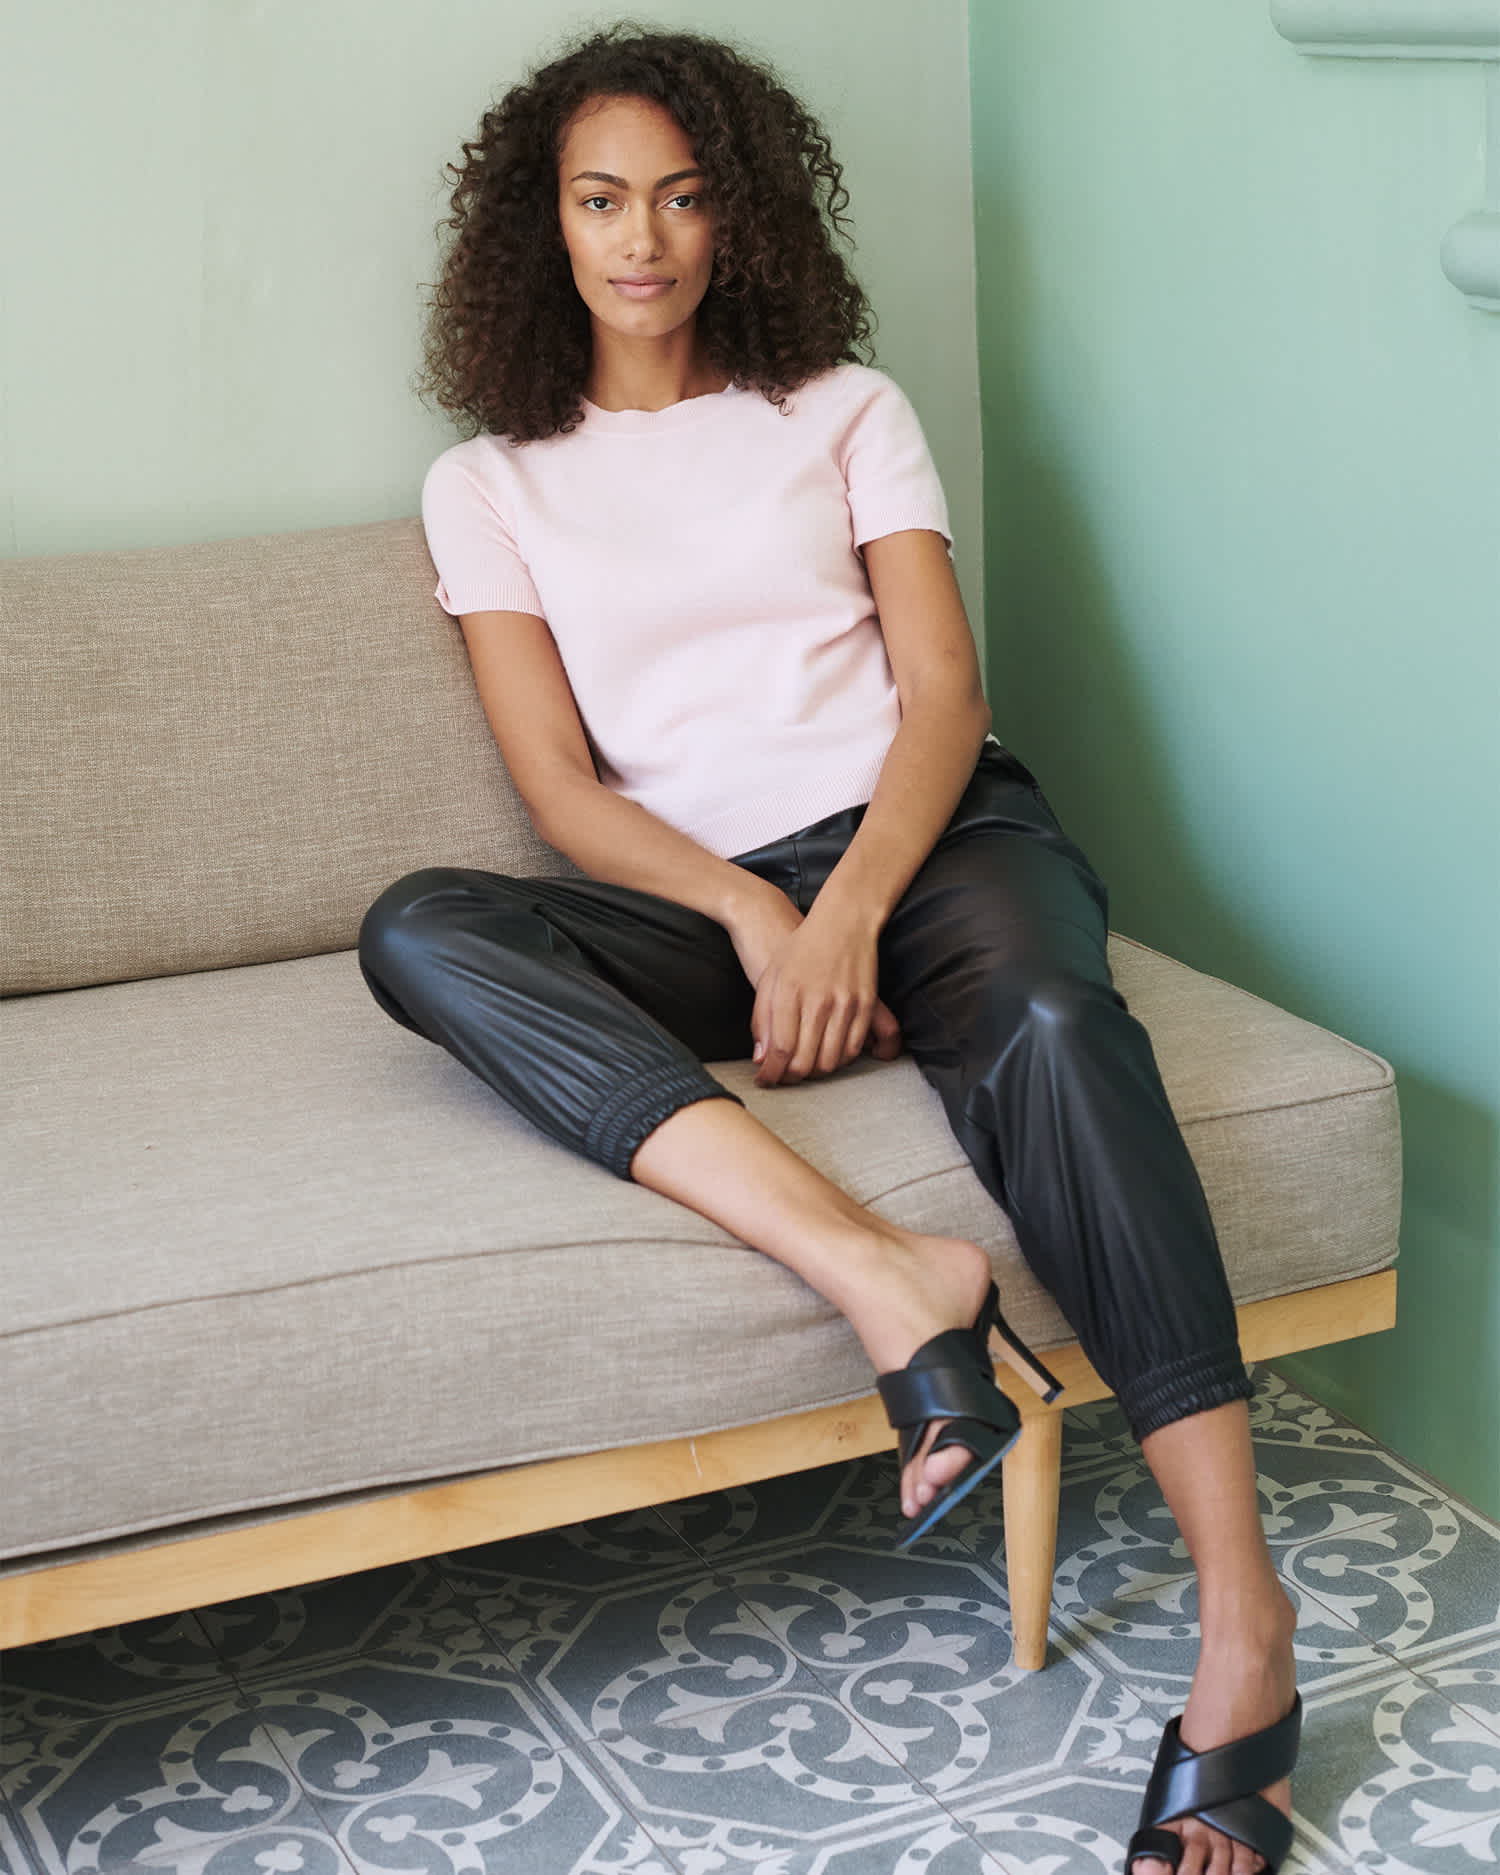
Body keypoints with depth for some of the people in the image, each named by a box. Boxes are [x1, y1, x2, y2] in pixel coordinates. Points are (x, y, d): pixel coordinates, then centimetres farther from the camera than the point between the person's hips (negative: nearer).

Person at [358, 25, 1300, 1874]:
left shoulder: (843, 411, 14)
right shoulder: (490, 484, 14)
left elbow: (943, 692, 3)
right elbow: (565, 790, 3)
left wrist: (849, 911, -17)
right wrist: (757, 916, -16)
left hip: (929, 835, -1)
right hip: (694, 898, 1)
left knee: (1051, 1021, -36)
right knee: (416, 928, -29)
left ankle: (1239, 1607, -42)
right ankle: (887, 1275, -44)